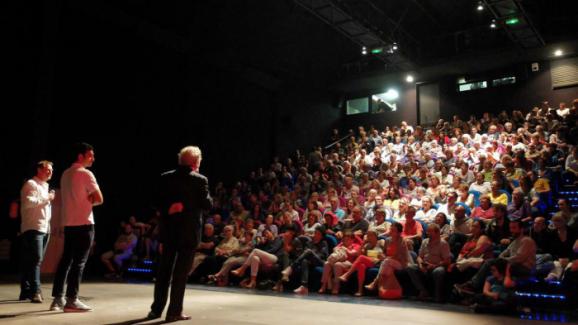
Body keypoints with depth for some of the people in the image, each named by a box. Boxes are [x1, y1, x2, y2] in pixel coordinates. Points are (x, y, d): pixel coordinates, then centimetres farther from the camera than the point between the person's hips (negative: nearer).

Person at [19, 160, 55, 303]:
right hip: (33, 227, -9)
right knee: (35, 259, -15)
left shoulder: (45, 186, 23)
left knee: (29, 260, 11)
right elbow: (28, 202, -21)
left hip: (44, 228, 9)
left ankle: (26, 291, 15)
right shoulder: (30, 184, -5)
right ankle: (35, 291, -18)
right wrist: (47, 198, -15)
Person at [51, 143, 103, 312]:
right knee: (79, 262, -5)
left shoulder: (65, 174, 15)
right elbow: (99, 199, -14)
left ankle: (57, 299, 14)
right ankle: (71, 300, -3)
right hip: (84, 223, -8)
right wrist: (89, 200, 4)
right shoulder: (85, 174, -10)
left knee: (66, 260, 11)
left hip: (69, 223, 8)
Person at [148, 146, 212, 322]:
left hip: (168, 230, 4)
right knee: (181, 272, 3)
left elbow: (159, 203, 5)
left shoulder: (165, 178, 3)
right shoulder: (199, 180, -10)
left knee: (164, 271, 14)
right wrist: (207, 196, 10)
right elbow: (207, 204, -8)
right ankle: (175, 311, 8)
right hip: (189, 231, -4)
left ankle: (156, 309, 22)